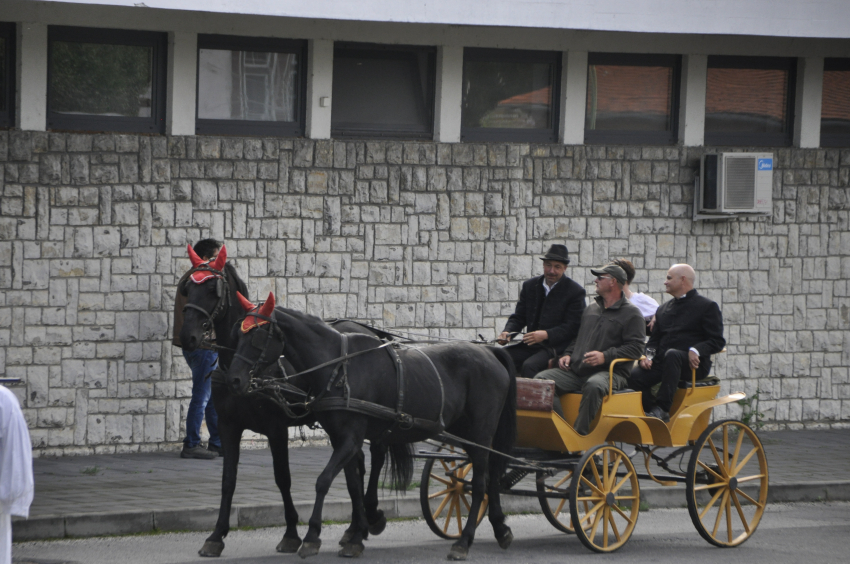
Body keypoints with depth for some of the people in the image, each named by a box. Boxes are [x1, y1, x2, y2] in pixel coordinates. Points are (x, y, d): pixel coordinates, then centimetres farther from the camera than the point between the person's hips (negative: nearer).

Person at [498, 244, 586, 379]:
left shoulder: (575, 292, -1)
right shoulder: (530, 286, 15)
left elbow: (572, 327, -8)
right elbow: (518, 317, 17)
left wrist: (546, 335, -23)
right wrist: (507, 332, -5)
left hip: (556, 347, -6)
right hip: (530, 346, 6)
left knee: (529, 365, -33)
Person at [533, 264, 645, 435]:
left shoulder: (632, 314, 3)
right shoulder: (591, 309, 26)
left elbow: (635, 347, -8)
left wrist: (605, 356, -20)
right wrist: (568, 354, 13)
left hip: (609, 372, -7)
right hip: (575, 370, 7)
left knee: (593, 386, -42)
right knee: (541, 379, -17)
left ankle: (580, 434, -35)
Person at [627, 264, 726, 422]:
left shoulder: (707, 306, 7)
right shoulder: (664, 309, 27)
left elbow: (717, 341, -1)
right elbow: (654, 339, 23)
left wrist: (696, 350, -21)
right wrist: (646, 356, 0)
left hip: (692, 364, -5)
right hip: (662, 362, 5)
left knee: (671, 354, -39)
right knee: (634, 377, -23)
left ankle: (662, 408, -40)